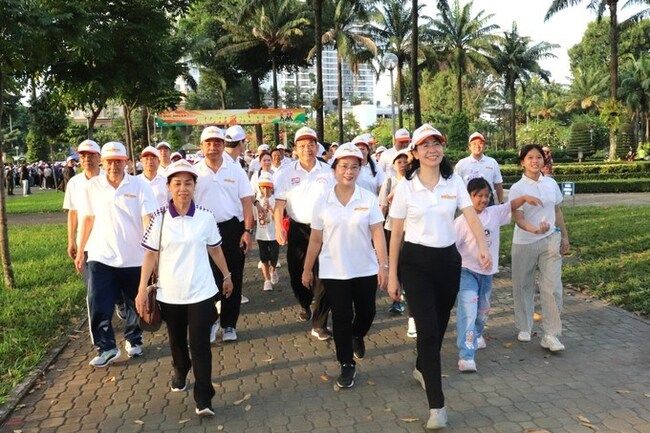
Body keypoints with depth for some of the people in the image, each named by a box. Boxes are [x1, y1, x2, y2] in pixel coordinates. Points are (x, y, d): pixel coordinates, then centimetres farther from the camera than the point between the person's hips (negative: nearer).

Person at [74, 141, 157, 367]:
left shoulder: (140, 185, -7)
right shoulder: (92, 186, 0)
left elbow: (148, 220, -12)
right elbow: (88, 219, 9)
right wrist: (80, 251, 12)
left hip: (135, 258, -1)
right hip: (101, 258, 1)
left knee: (136, 305, 14)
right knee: (98, 307, -2)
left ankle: (133, 340, 35)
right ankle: (106, 347, 15)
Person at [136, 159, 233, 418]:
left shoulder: (206, 217, -6)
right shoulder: (159, 218, -7)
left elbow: (215, 249, 7)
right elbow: (151, 254, -3)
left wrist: (227, 276, 15)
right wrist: (142, 289, -6)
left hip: (201, 292, -1)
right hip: (169, 293, 1)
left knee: (200, 344, -2)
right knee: (176, 339, 20)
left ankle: (203, 398, 6)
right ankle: (180, 371, 49)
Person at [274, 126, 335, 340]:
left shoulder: (328, 171, 1)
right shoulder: (286, 172, 0)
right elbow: (280, 202, -1)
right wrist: (278, 227, -10)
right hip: (297, 229, 1)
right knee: (297, 273, 11)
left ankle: (319, 324, 4)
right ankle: (305, 305, 41)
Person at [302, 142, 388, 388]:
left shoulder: (369, 199, -3)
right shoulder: (322, 202, -2)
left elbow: (377, 234, -6)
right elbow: (316, 239, 3)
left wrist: (384, 266, -12)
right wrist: (307, 269, 6)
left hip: (365, 269, 1)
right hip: (333, 271, 0)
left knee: (366, 313, 12)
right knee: (341, 317, 3)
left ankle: (357, 336, 46)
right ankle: (347, 365, 19)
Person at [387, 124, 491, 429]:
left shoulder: (454, 182, 0)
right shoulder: (405, 187, -6)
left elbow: (472, 217, -12)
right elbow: (396, 234, -2)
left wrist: (483, 247, -31)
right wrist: (392, 275, -2)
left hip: (448, 259, 3)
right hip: (415, 262, -3)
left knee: (439, 325, 16)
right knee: (427, 329, -10)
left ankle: (422, 369, 45)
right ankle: (436, 405, -4)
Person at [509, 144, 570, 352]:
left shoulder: (551, 183, 3)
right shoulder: (517, 188, -8)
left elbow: (557, 212, 14)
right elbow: (518, 219, -17)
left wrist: (564, 237, 14)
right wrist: (535, 229, -36)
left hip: (550, 241, 2)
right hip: (524, 243, -2)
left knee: (552, 287, -6)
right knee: (523, 286, 9)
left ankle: (551, 335, 1)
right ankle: (524, 327, 28)